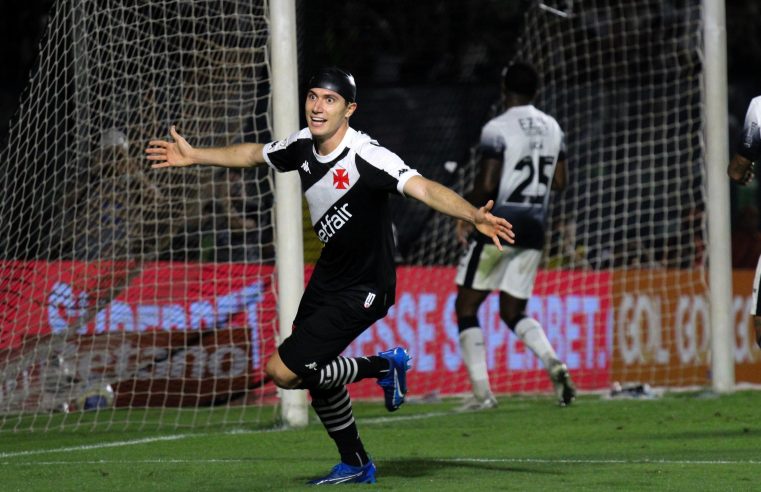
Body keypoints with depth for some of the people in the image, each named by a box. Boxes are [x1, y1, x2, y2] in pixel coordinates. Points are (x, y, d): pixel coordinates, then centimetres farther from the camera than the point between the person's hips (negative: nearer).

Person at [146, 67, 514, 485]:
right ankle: (355, 465, 38)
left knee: (282, 371, -12)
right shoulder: (303, 145, -6)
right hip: (329, 274, 8)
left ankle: (384, 366, 5)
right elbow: (253, 154, 16)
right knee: (313, 373, 18)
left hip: (363, 291, -8)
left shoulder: (366, 157, -28)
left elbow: (424, 189, -43)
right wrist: (193, 156, 22)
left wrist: (473, 216, -59)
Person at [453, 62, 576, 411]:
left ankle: (481, 391, -1)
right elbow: (559, 182, 14)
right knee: (513, 311, 15)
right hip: (534, 230, 6)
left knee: (466, 306, 7)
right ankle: (553, 362, -13)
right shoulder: (552, 128, 9)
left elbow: (486, 185, -16)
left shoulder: (497, 130, -11)